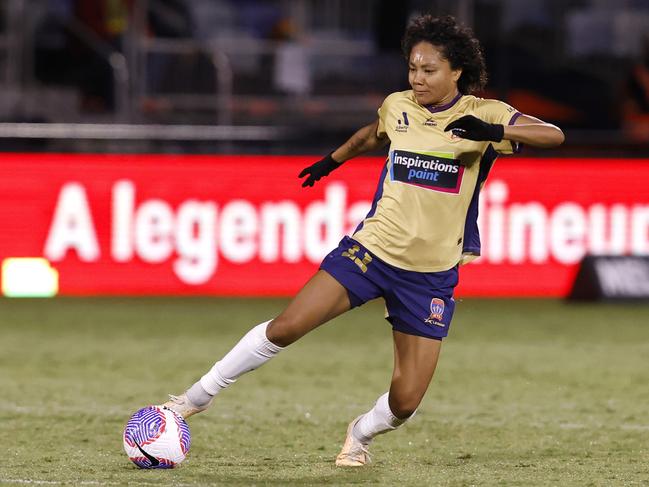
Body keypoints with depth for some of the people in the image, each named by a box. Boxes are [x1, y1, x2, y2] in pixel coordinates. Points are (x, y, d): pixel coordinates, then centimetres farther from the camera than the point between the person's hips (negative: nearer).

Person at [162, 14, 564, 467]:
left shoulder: (483, 114, -9)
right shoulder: (397, 107, 2)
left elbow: (553, 135, -22)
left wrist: (496, 132, -37)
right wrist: (332, 161, 37)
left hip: (432, 274, -2)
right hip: (373, 248, 2)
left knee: (405, 403, -6)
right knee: (285, 328, -13)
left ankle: (362, 434, 28)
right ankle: (201, 394, 5)